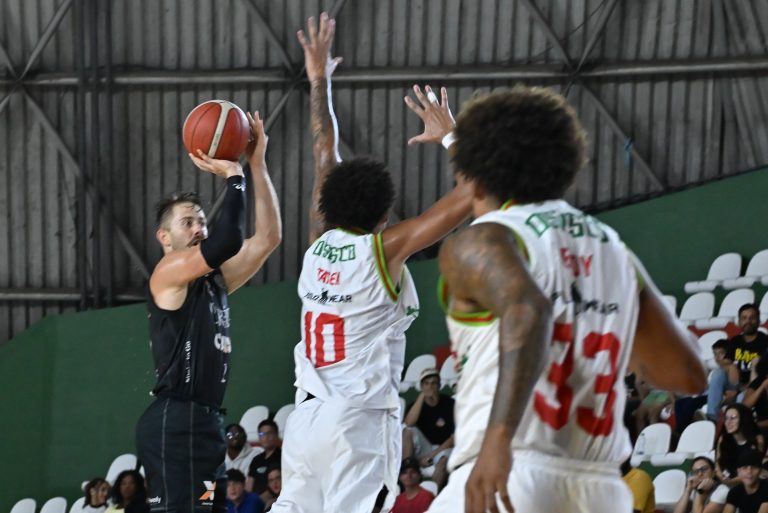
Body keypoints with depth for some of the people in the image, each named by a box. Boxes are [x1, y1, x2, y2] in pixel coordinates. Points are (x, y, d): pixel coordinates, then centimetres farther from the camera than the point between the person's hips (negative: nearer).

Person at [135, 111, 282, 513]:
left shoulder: (214, 280, 19)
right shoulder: (168, 273, -6)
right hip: (175, 422, -10)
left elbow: (268, 238, 14)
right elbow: (227, 241, -22)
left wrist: (258, 165, 8)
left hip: (206, 421, 10)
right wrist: (233, 176, -11)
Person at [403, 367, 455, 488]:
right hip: (423, 448, 3)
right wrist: (422, 396, -17)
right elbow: (409, 424, -18)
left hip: (443, 448, -3)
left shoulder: (450, 404, -7)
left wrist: (432, 454, -17)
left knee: (443, 459, -38)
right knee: (408, 431, -23)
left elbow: (456, 436, -11)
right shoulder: (417, 404, 3)